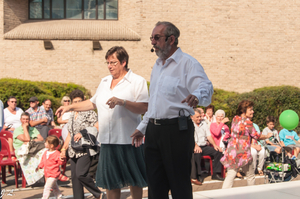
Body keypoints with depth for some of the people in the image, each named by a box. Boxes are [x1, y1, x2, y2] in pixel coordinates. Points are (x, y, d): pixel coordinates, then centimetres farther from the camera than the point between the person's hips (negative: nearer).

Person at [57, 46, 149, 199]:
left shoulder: (137, 81, -5)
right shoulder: (105, 82, 16)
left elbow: (143, 108, -16)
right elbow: (93, 103, 27)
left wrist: (121, 102, -26)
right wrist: (70, 107, 23)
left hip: (128, 140, -6)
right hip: (108, 140, 6)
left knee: (134, 180, 6)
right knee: (110, 181, 10)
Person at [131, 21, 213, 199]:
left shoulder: (188, 63, -7)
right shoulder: (157, 66, 20)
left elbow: (206, 88, -23)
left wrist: (196, 96, -45)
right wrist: (142, 127, 27)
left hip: (176, 131, -8)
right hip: (153, 131, 8)